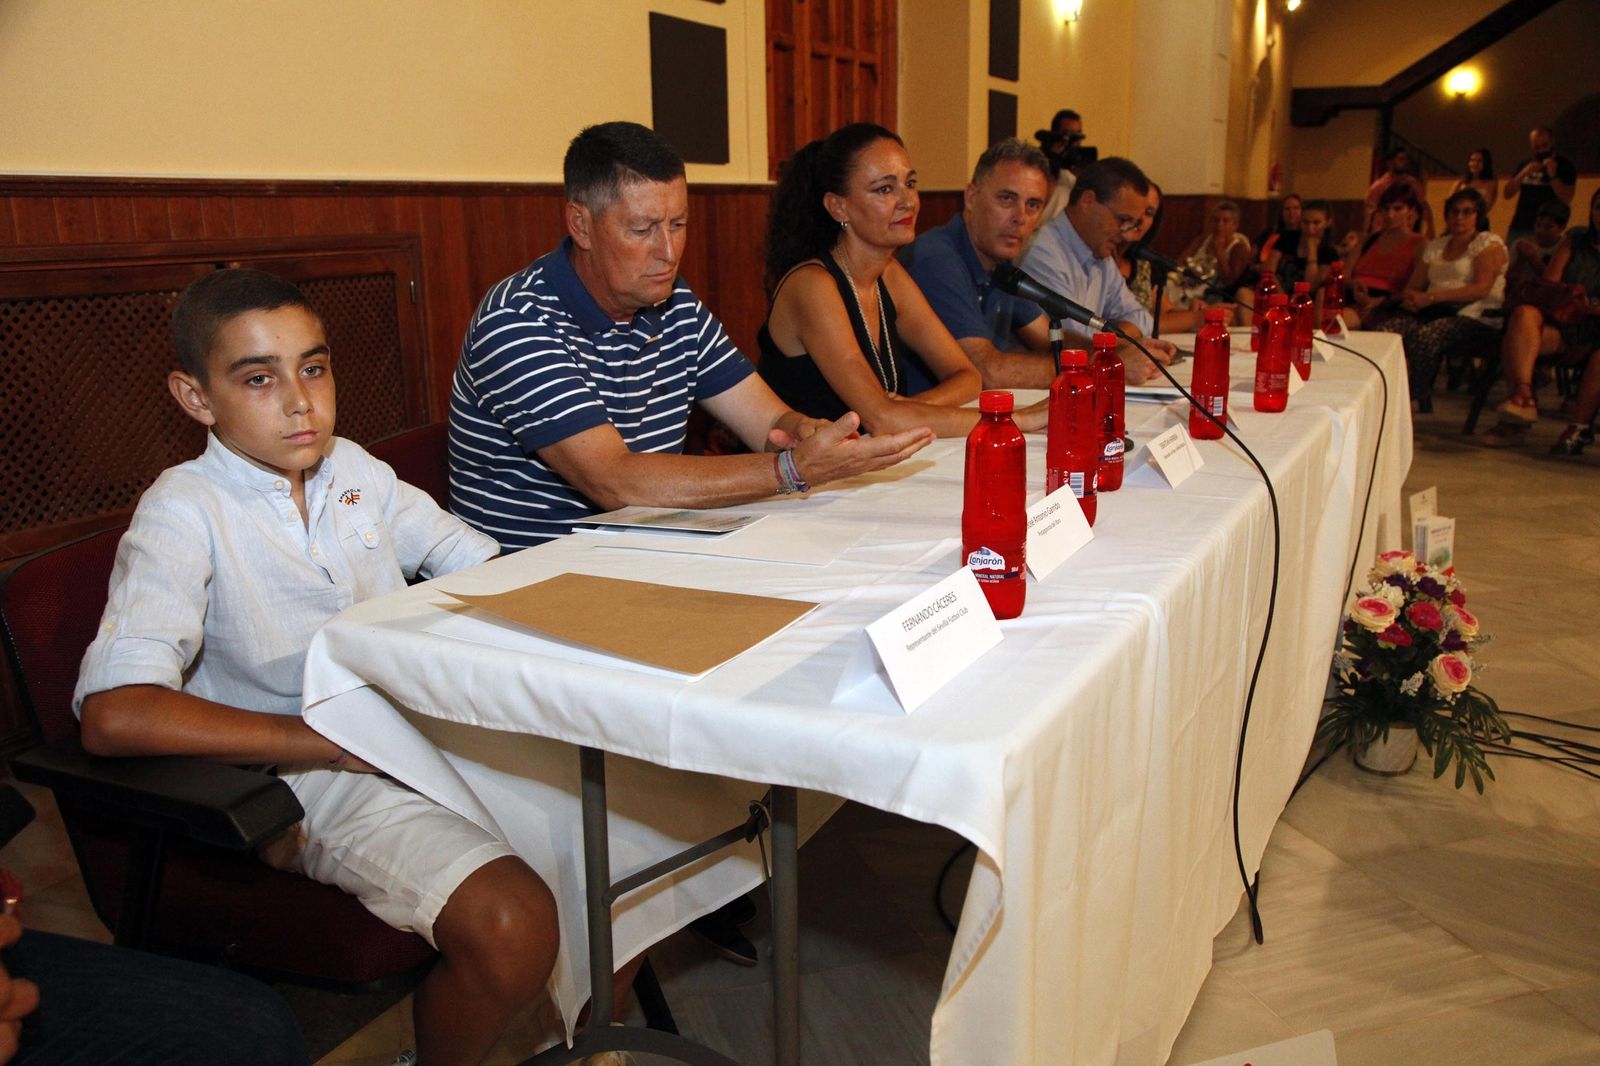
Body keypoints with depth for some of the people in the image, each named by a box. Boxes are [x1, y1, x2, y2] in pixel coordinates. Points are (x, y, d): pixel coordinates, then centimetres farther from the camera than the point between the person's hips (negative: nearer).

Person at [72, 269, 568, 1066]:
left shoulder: (353, 470, 8)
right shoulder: (187, 511, -11)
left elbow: (481, 565, 17)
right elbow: (112, 715, -24)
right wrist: (335, 738, -24)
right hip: (315, 784, -7)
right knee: (512, 925, -30)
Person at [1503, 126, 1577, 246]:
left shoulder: (1564, 165, 1)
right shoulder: (1525, 164, 14)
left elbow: (1566, 199, -9)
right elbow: (1507, 194, 5)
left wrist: (1553, 175, -20)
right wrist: (1523, 173, -10)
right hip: (1518, 226, 4)